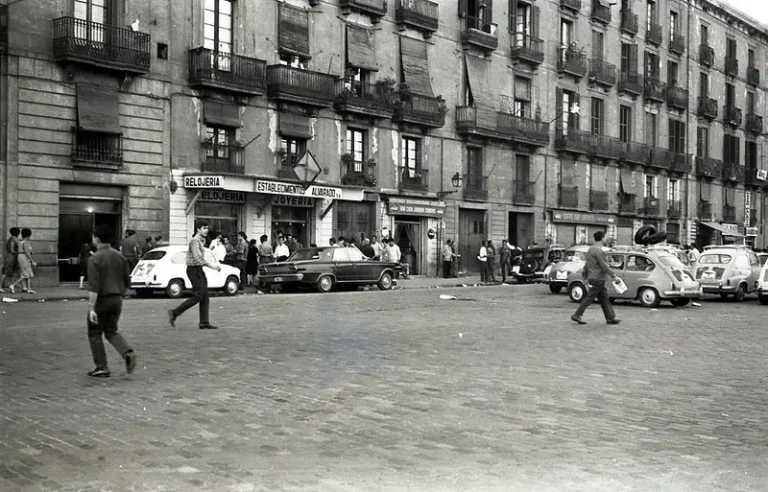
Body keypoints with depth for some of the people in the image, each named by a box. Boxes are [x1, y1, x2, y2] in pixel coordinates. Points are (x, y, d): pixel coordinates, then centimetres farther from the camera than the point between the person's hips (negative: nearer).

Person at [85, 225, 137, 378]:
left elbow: (94, 287, -20)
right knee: (111, 331, 18)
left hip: (101, 300, -6)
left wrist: (91, 308, -20)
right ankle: (128, 353, -6)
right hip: (117, 300, 6)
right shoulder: (120, 257, 6)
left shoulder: (95, 259, -14)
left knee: (95, 334, 9)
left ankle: (102, 367, 10)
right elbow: (127, 282, 11)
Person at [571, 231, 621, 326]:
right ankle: (577, 315, -1)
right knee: (589, 298, -4)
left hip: (593, 278, 10)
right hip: (598, 279, -10)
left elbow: (586, 265, 18)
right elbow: (604, 265, -18)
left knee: (604, 298, 11)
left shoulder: (590, 249, 13)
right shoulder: (598, 251, -17)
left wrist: (585, 277, 22)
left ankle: (611, 318, 14)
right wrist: (613, 275, -10)